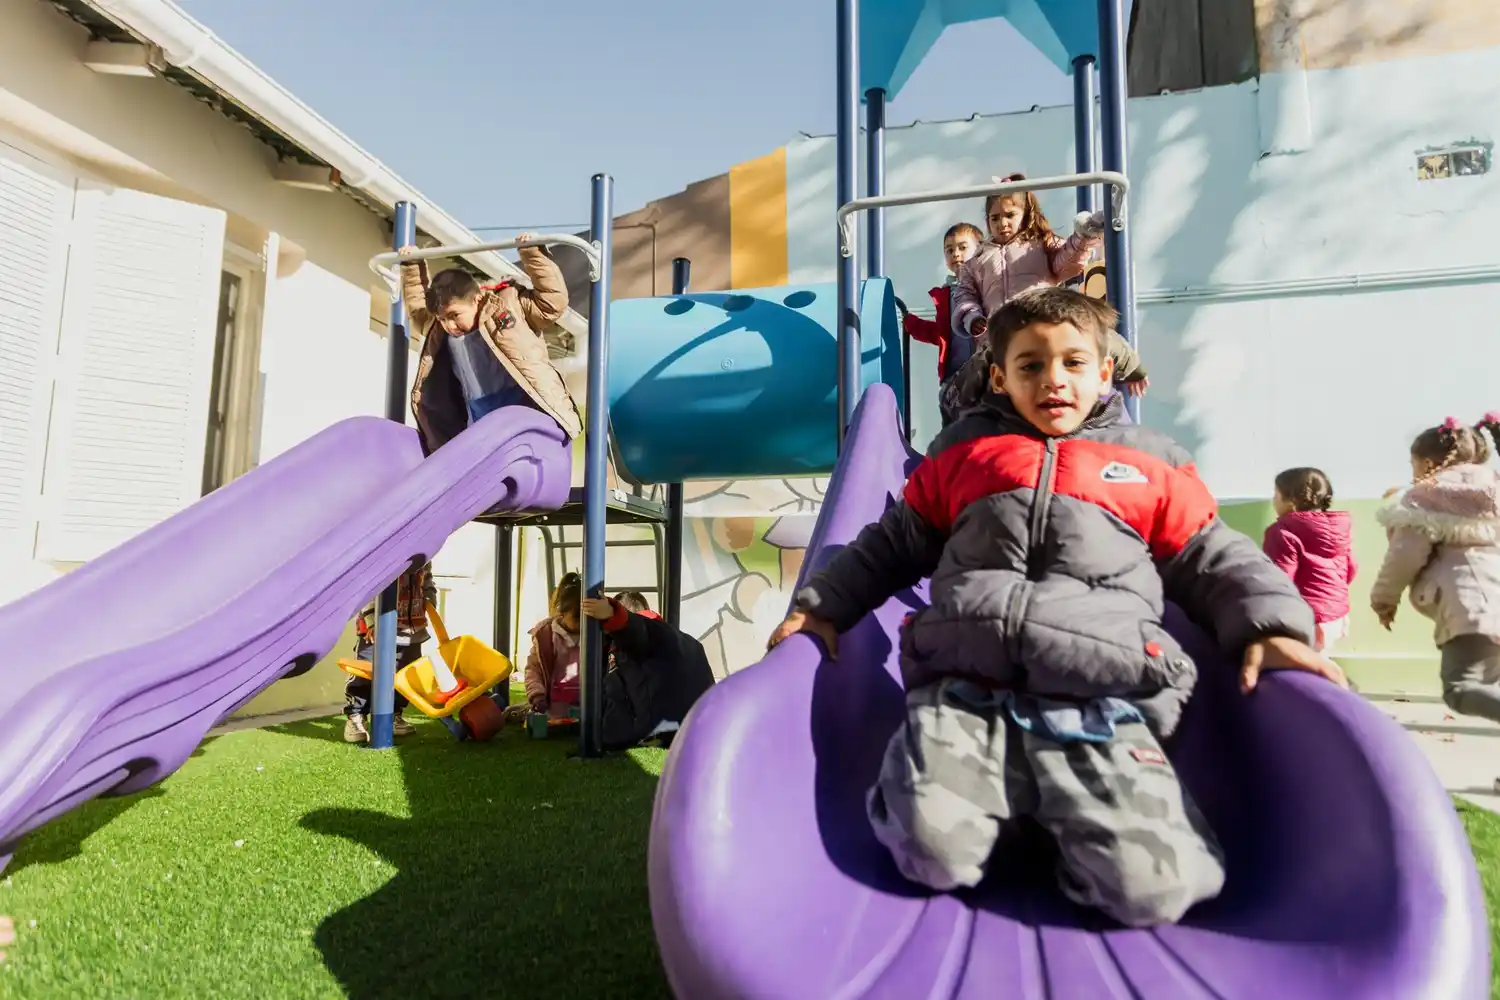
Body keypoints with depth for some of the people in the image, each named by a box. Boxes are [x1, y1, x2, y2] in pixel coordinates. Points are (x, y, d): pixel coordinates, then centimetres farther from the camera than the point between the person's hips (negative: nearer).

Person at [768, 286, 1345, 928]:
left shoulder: (1152, 466, 21)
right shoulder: (962, 452, 22)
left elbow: (1213, 560, 22)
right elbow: (892, 544, 27)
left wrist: (1270, 627, 3)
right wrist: (824, 604, 18)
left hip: (1101, 706, 0)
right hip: (963, 690, 1)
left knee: (1153, 886, -19)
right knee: (935, 853, -22)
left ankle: (1058, 818, 11)